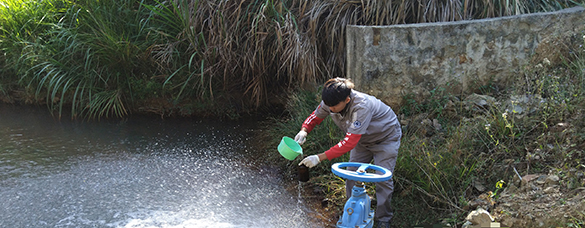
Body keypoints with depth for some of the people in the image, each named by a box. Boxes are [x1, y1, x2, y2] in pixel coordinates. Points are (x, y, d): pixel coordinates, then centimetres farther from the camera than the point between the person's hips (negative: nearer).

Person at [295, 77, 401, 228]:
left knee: (383, 179, -9)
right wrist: (304, 130, -27)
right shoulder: (331, 102, -23)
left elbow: (350, 142, -46)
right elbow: (315, 116, -4)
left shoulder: (362, 106, -44)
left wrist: (320, 158, -48)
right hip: (363, 138, 6)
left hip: (386, 138, -6)